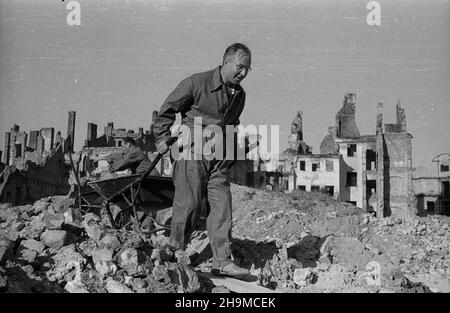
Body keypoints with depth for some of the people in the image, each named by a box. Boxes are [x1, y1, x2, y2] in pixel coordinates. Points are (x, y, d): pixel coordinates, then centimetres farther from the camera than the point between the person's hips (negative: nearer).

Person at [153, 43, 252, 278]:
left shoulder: (239, 95, 9)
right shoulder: (196, 83, -10)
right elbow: (167, 109, -3)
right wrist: (162, 139, -4)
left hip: (219, 157, 6)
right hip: (192, 151, -6)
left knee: (221, 206, -1)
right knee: (188, 205, -5)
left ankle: (222, 261, 1)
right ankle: (175, 252, 15)